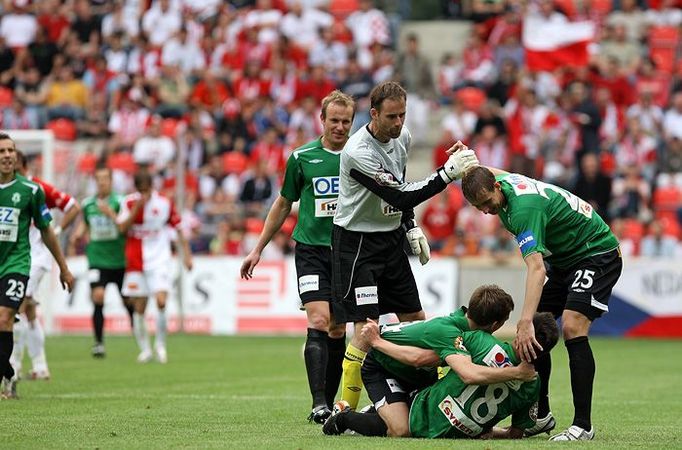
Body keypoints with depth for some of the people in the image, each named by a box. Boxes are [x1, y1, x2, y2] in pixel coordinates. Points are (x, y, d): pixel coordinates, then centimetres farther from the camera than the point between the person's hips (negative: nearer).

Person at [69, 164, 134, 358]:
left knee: (129, 302, 7)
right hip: (97, 259, 1)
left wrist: (111, 213, -26)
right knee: (98, 297, -16)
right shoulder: (87, 204, 6)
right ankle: (99, 342, -9)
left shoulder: (119, 202, -6)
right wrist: (78, 234, 4)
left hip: (119, 260, -1)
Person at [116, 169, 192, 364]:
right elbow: (122, 228, -11)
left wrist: (186, 254, 6)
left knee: (161, 301, -18)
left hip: (159, 260, -1)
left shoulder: (165, 203, -1)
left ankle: (160, 344, 1)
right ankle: (145, 349, 16)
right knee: (139, 308, 2)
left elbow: (178, 229, 8)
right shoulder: (129, 202, 0)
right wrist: (137, 207, -19)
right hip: (135, 261, 1)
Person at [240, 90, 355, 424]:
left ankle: (329, 403, 15)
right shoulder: (302, 158, 3)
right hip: (311, 249, -2)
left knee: (338, 330, 5)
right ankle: (318, 404, -22)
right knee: (319, 321, -16)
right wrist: (258, 249, 15)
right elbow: (283, 205, 14)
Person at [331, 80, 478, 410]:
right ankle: (345, 412, -7)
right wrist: (447, 173, -30)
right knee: (366, 327, -13)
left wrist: (411, 227, 12)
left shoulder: (402, 137, 0)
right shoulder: (358, 152, -26)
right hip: (357, 243, -8)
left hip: (391, 239, 8)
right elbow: (399, 197, -27)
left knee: (416, 320, 9)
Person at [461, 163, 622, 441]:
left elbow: (536, 267, -44)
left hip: (597, 254, -10)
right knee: (534, 333, 3)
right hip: (564, 259, 10)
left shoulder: (524, 207, -33)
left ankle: (583, 425, -26)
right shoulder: (499, 180, -5)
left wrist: (525, 323, -52)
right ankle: (541, 415, 12)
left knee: (572, 327, -26)